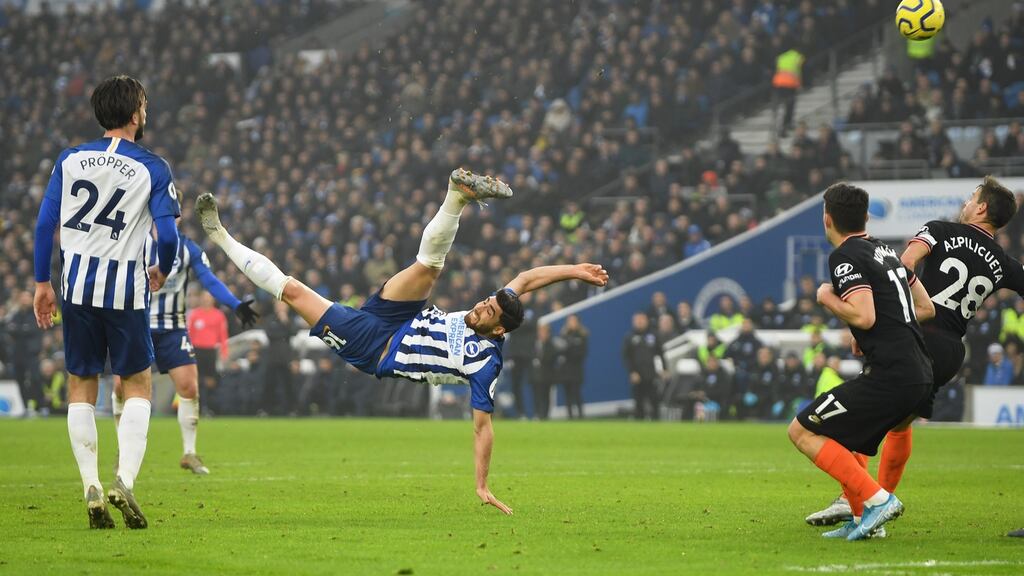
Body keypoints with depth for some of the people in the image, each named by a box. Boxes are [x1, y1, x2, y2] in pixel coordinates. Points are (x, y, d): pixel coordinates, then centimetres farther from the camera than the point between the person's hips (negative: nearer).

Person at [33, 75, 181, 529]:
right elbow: (167, 235, -9)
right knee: (138, 384, 10)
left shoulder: (70, 160, 4)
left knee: (81, 386, 11)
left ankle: (91, 489, 5)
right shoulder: (152, 168, -4)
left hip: (77, 286, 2)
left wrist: (42, 283, 10)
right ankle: (125, 479, -7)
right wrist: (162, 272, 11)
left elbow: (45, 223, 2)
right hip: (125, 287, -2)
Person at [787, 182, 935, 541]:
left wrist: (827, 298, -3)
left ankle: (876, 499, -11)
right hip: (920, 374, 9)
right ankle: (863, 519, 18)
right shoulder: (885, 251, 19)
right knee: (837, 431, 27)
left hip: (890, 375, -9)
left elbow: (863, 316, -20)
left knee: (803, 432, -3)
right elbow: (926, 308, 23)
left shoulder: (846, 257, -8)